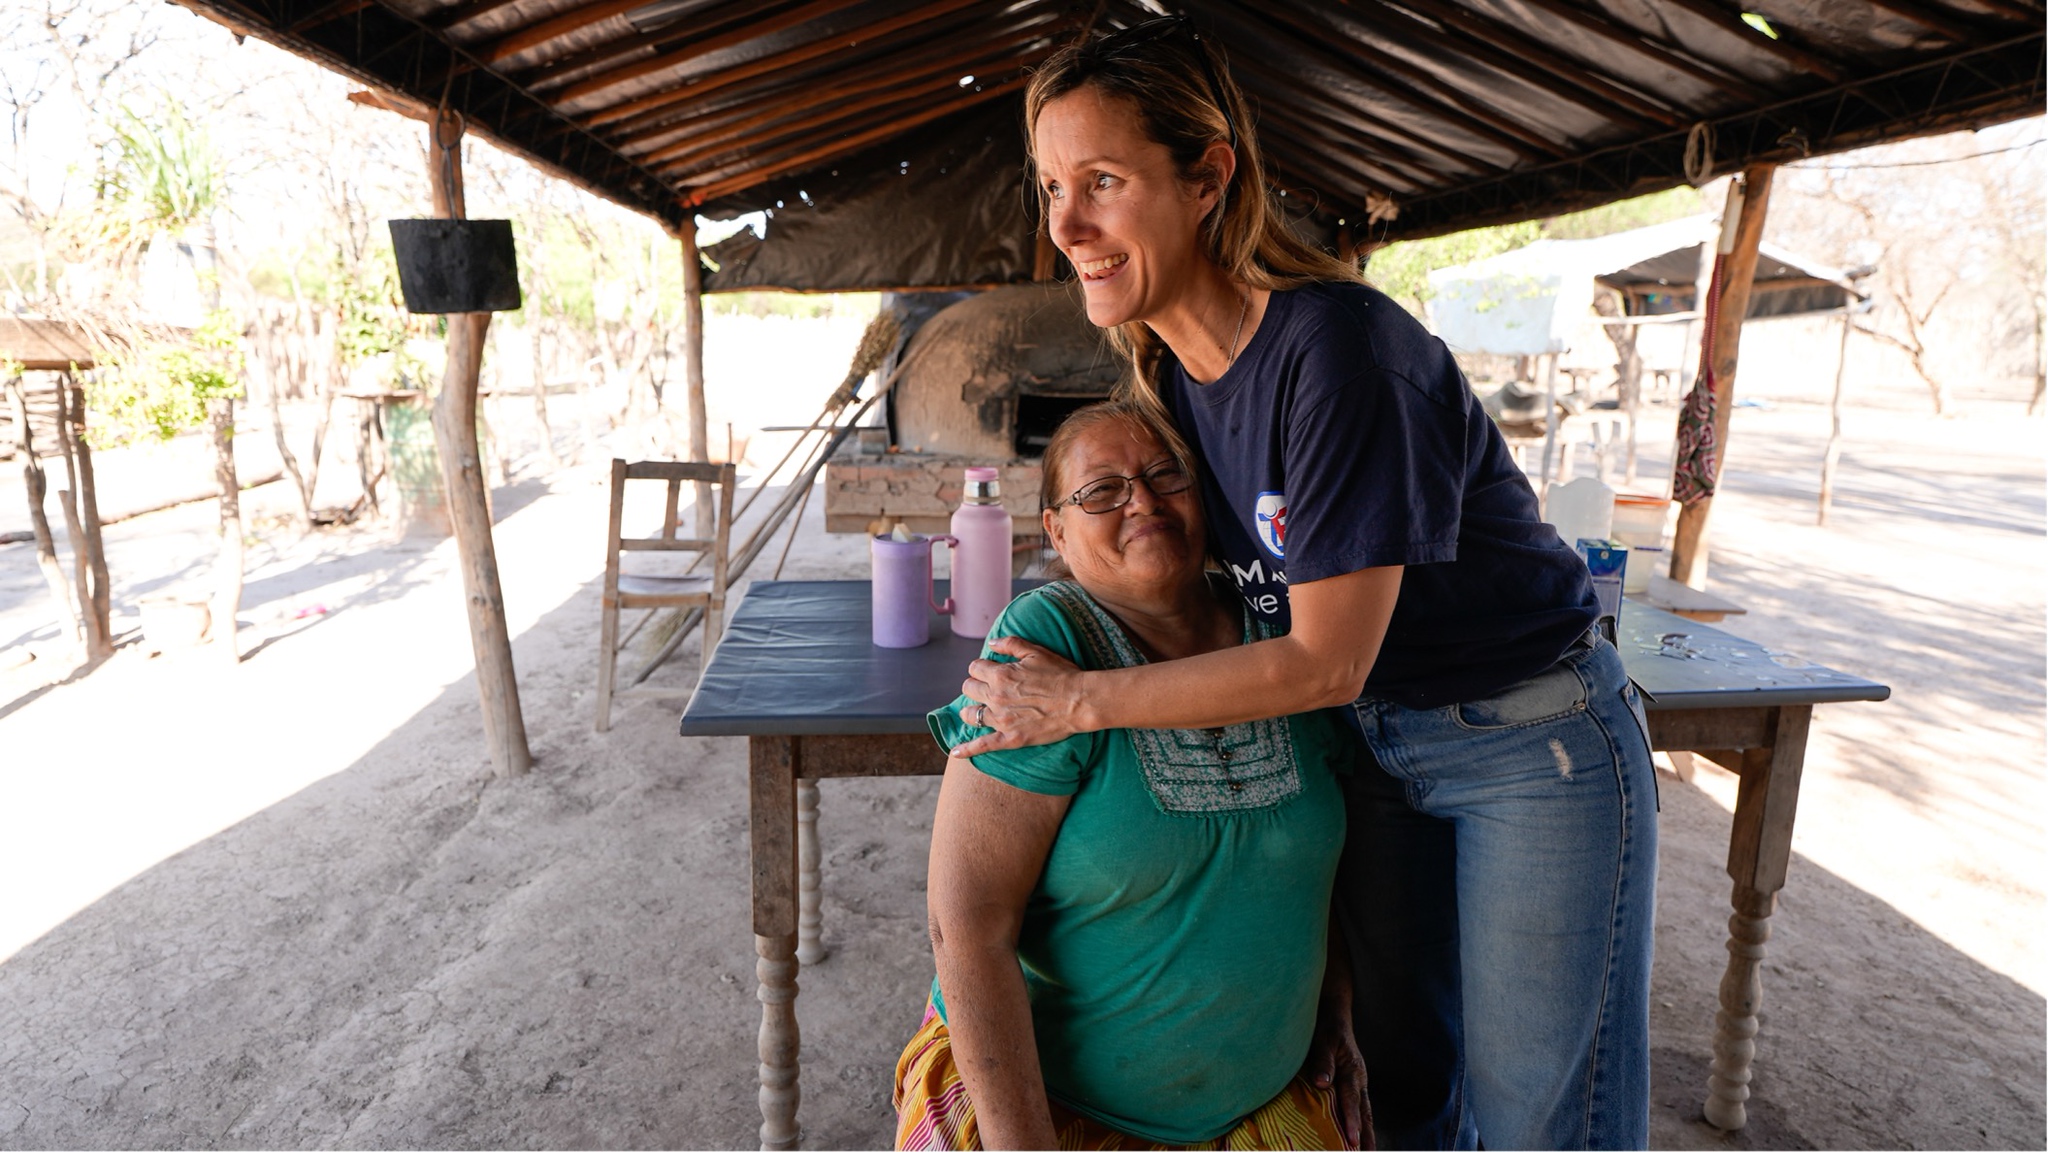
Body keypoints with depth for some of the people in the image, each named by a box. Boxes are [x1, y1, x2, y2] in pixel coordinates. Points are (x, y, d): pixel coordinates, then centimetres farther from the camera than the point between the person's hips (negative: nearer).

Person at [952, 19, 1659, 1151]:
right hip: (1374, 745, 7)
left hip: (1532, 748, -6)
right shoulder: (1168, 368, -4)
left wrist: (1081, 701, -20)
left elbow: (1326, 661, -26)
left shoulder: (1339, 347, -29)